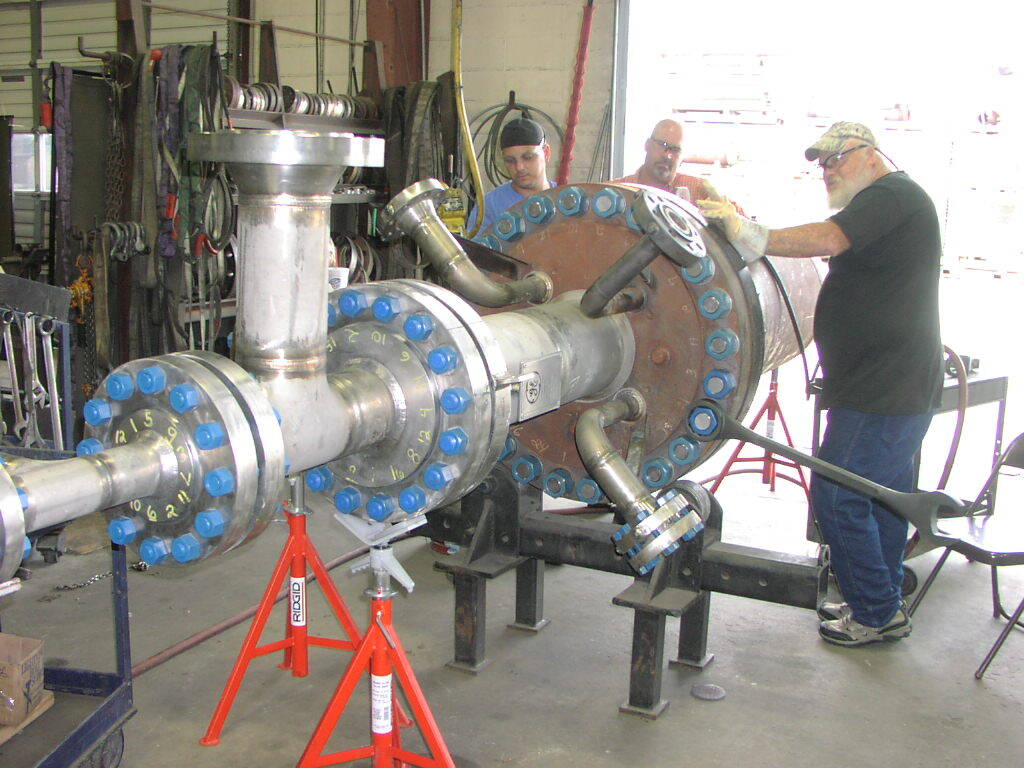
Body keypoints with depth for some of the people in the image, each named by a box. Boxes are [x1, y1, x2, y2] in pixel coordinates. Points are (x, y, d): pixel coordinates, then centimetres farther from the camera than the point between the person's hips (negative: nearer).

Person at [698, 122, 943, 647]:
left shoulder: (893, 194, -13)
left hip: (879, 392, -11)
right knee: (884, 497, 18)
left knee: (838, 497, -5)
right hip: (900, 387, 11)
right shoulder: (892, 202, 20)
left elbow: (827, 239, -29)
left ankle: (877, 614, 6)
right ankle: (884, 603, 31)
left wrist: (751, 236, -29)